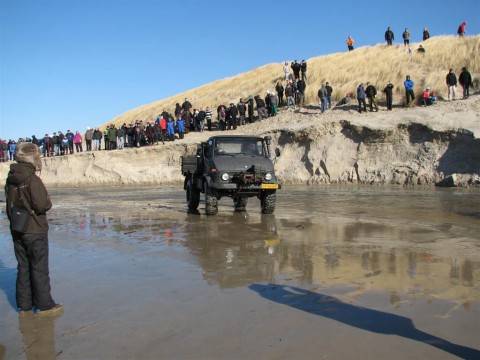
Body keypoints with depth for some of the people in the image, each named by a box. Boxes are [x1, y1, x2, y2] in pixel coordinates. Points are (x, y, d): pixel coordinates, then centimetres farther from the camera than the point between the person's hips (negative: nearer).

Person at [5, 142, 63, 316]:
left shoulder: (10, 180, 5)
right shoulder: (33, 179, -19)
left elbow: (10, 206, 12)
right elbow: (43, 205, -23)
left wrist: (14, 223, 19)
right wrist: (48, 199, -3)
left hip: (17, 231, 7)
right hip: (35, 231, -7)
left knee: (23, 267, 15)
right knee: (39, 268, 3)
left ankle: (24, 304, 24)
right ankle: (43, 305, 12)